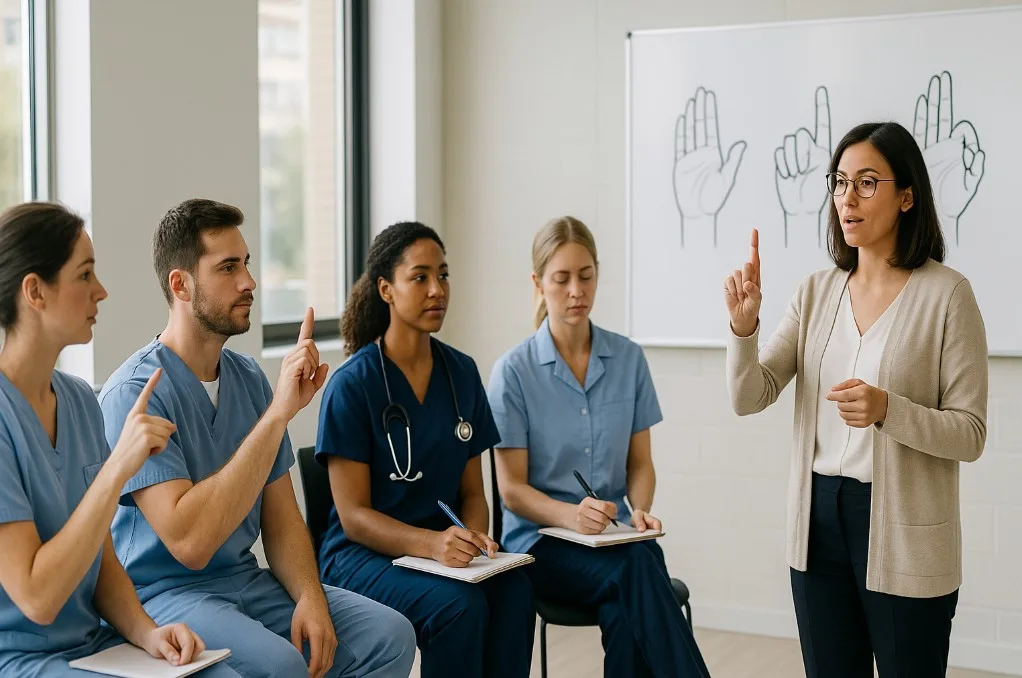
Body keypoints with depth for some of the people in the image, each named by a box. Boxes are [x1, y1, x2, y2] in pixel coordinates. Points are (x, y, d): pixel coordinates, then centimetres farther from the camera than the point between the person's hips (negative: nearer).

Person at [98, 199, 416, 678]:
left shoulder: (249, 379, 7)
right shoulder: (134, 393, -16)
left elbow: (280, 516, 10)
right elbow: (188, 541, -26)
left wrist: (310, 597, -11)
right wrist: (278, 414, -27)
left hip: (248, 581, 6)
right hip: (161, 592, -6)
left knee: (390, 634, -13)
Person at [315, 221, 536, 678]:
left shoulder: (461, 373, 6)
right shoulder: (351, 385, -10)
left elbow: (472, 490, 11)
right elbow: (354, 515, -11)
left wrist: (476, 537, -12)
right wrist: (431, 543, -28)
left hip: (444, 549, 4)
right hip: (362, 554, -4)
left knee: (514, 590, -27)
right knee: (459, 604, -32)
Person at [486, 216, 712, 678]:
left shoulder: (628, 358, 5)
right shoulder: (514, 371, -5)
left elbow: (640, 463, 10)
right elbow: (512, 489, -5)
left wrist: (640, 510, -12)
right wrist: (571, 515, -24)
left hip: (613, 535, 2)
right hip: (541, 539, -2)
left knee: (624, 608, -33)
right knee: (637, 568, -32)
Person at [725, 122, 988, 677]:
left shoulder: (946, 294, -9)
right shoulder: (817, 291, 5)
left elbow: (970, 434, -9)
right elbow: (749, 397, -2)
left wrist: (887, 411, -26)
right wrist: (744, 325, -19)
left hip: (903, 534, -4)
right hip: (819, 521, 5)